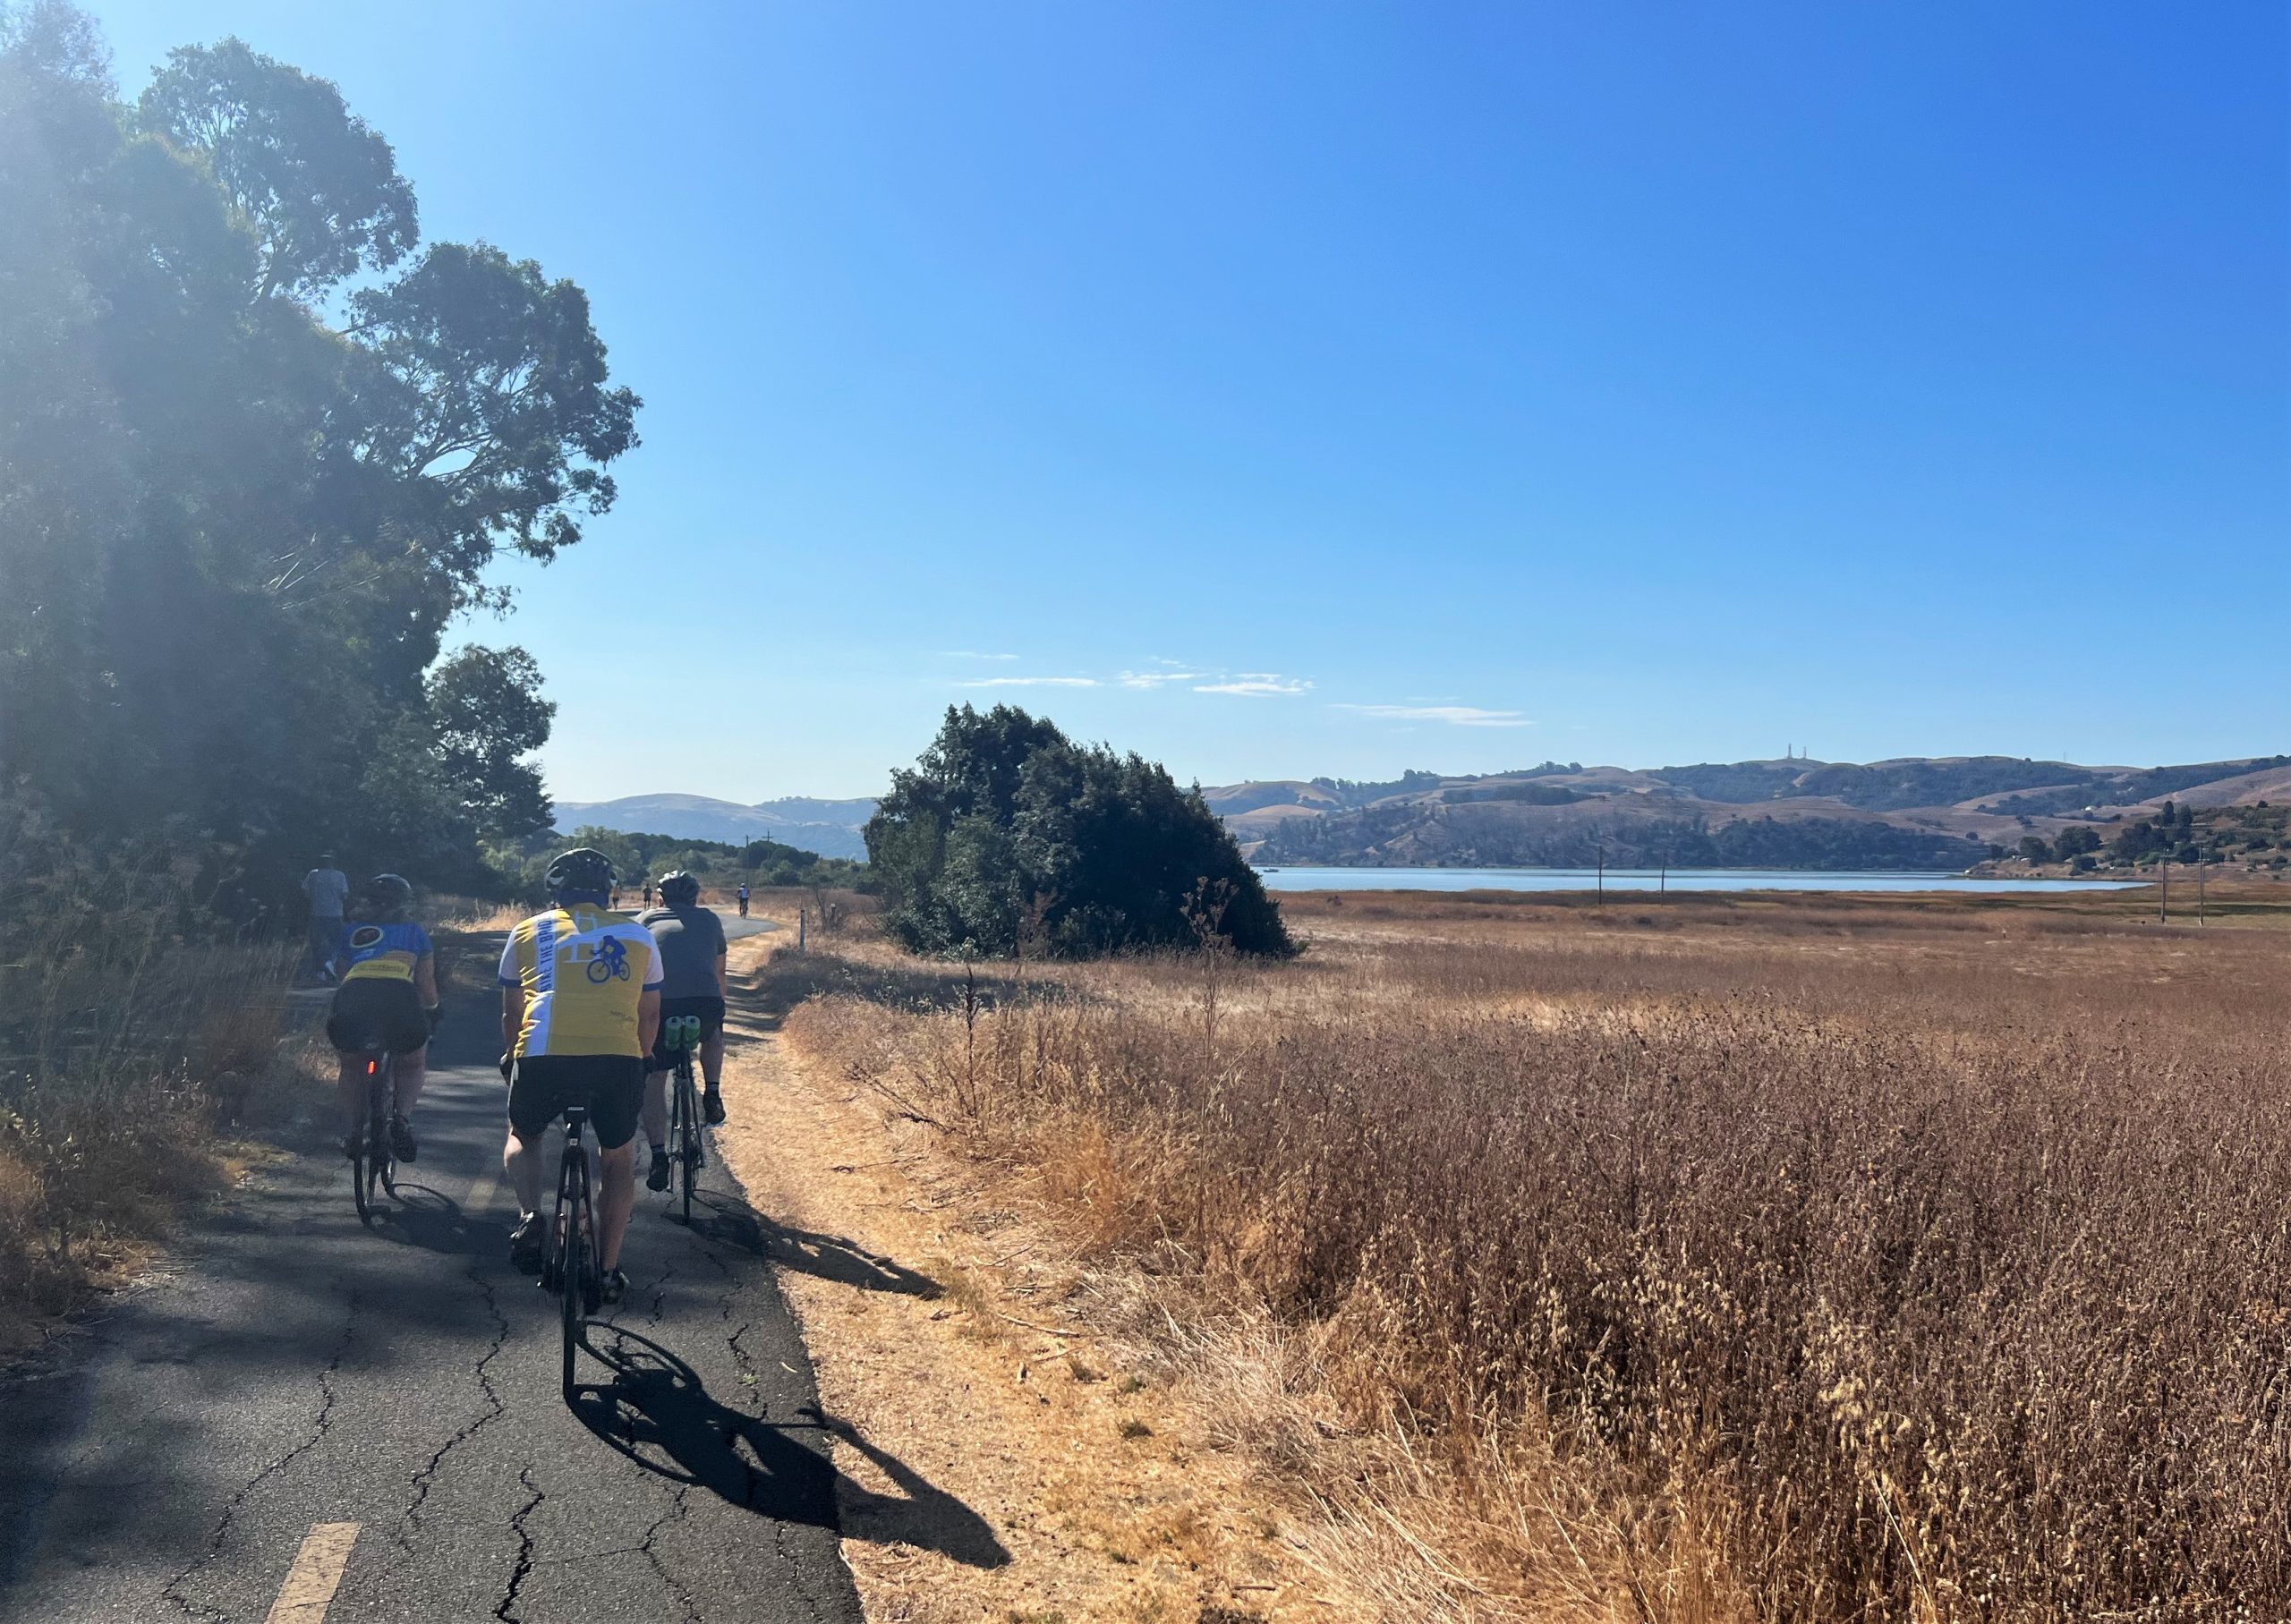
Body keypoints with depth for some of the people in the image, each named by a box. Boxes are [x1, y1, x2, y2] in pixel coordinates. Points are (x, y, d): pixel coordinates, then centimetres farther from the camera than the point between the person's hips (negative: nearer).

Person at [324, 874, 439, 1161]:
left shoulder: (354, 932, 29)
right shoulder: (415, 933, 25)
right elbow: (427, 986, 24)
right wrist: (433, 1011, 45)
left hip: (351, 1003, 1)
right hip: (401, 1004, -1)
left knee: (352, 1067, 32)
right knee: (412, 1066, 27)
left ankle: (351, 1132, 25)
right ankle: (401, 1116, 2)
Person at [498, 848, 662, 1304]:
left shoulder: (527, 932, 19)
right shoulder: (638, 936, 20)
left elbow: (512, 1015, 27)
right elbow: (650, 1016, 26)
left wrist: (512, 1061, 44)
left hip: (541, 1057, 0)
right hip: (618, 1060, 0)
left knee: (522, 1137, 29)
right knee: (618, 1159, 23)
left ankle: (530, 1215, 3)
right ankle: (608, 1270, 21)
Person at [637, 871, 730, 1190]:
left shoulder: (645, 920, 26)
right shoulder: (709, 919, 27)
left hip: (659, 1004, -1)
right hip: (707, 1002, 1)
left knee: (653, 1083, 14)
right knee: (712, 1035, 36)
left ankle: (658, 1157, 6)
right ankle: (713, 1095, 21)